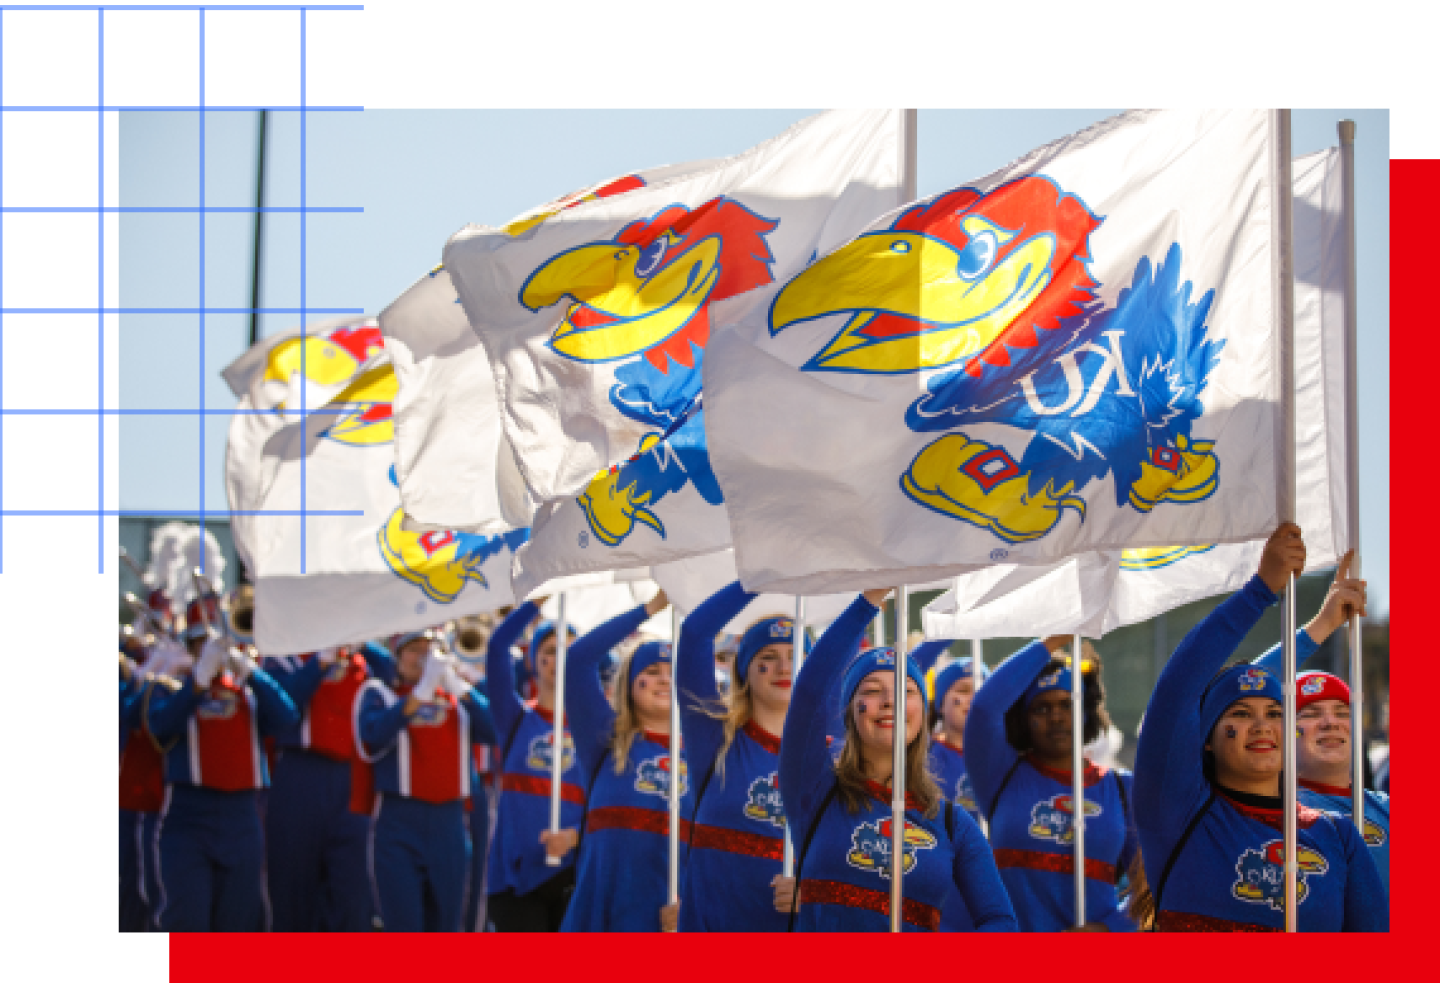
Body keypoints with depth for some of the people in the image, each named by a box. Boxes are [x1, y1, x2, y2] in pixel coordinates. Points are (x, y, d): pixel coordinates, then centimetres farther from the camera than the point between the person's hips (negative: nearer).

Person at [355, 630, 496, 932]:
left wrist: (456, 685, -12)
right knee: (403, 928, -8)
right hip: (398, 820, -4)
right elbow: (373, 733, -17)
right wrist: (421, 692, -21)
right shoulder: (379, 692, 4)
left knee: (445, 926, 8)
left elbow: (494, 731, -4)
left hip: (450, 826, 4)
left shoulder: (457, 697, 13)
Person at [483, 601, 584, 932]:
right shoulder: (515, 720, 6)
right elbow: (497, 648, -8)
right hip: (517, 871, -1)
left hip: (573, 872, 1)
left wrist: (573, 835, -22)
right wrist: (539, 599, -14)